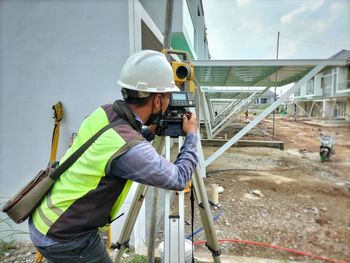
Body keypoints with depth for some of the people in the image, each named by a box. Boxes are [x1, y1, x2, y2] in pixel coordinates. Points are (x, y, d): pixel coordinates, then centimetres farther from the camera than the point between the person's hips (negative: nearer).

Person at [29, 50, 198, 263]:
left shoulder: (104, 112, -9)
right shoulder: (128, 149, -31)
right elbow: (179, 179, -15)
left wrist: (151, 131, 2)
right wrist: (192, 135, -4)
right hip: (64, 238, -8)